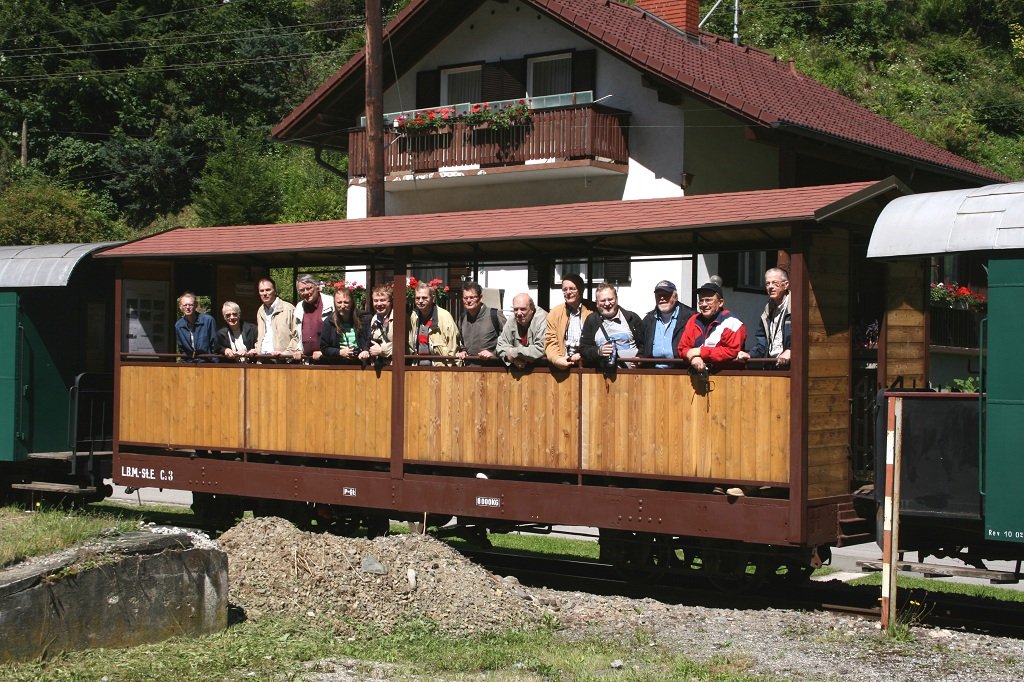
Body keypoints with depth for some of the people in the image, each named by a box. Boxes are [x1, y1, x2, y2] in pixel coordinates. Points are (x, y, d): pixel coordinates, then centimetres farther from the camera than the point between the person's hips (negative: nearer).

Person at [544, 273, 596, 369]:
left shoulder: (591, 311, 4)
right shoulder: (554, 313, 11)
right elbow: (550, 342, 6)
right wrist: (556, 359, -12)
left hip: (586, 363, -2)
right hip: (562, 362, 2)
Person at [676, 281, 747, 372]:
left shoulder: (731, 322, -7)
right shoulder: (694, 320, 10)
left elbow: (732, 351, -15)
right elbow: (682, 348, 10)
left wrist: (700, 351, -12)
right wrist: (692, 356, -13)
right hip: (697, 372, 4)